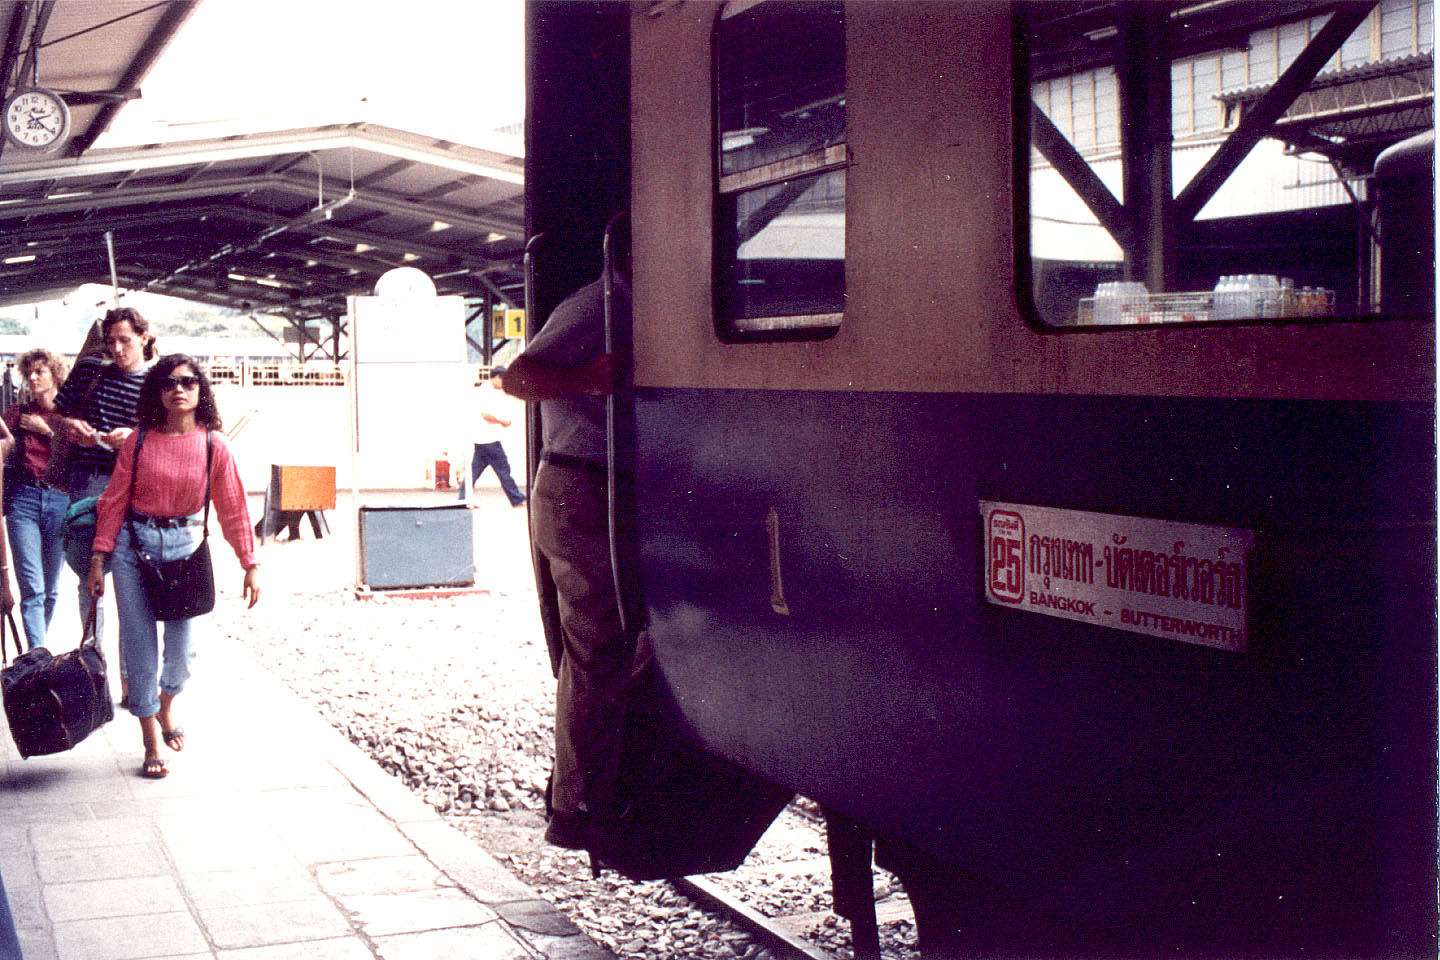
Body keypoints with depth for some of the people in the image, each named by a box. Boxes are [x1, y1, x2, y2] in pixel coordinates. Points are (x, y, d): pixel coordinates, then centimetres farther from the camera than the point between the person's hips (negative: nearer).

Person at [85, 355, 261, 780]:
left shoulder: (214, 445, -2)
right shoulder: (138, 442, -2)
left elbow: (234, 508, 1)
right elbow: (113, 502, 1)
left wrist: (251, 564, -1)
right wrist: (98, 559, -3)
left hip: (185, 546, 0)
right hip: (134, 544, 0)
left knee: (182, 647, 1)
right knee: (139, 642, -1)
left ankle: (166, 706, 35)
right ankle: (151, 741, 10)